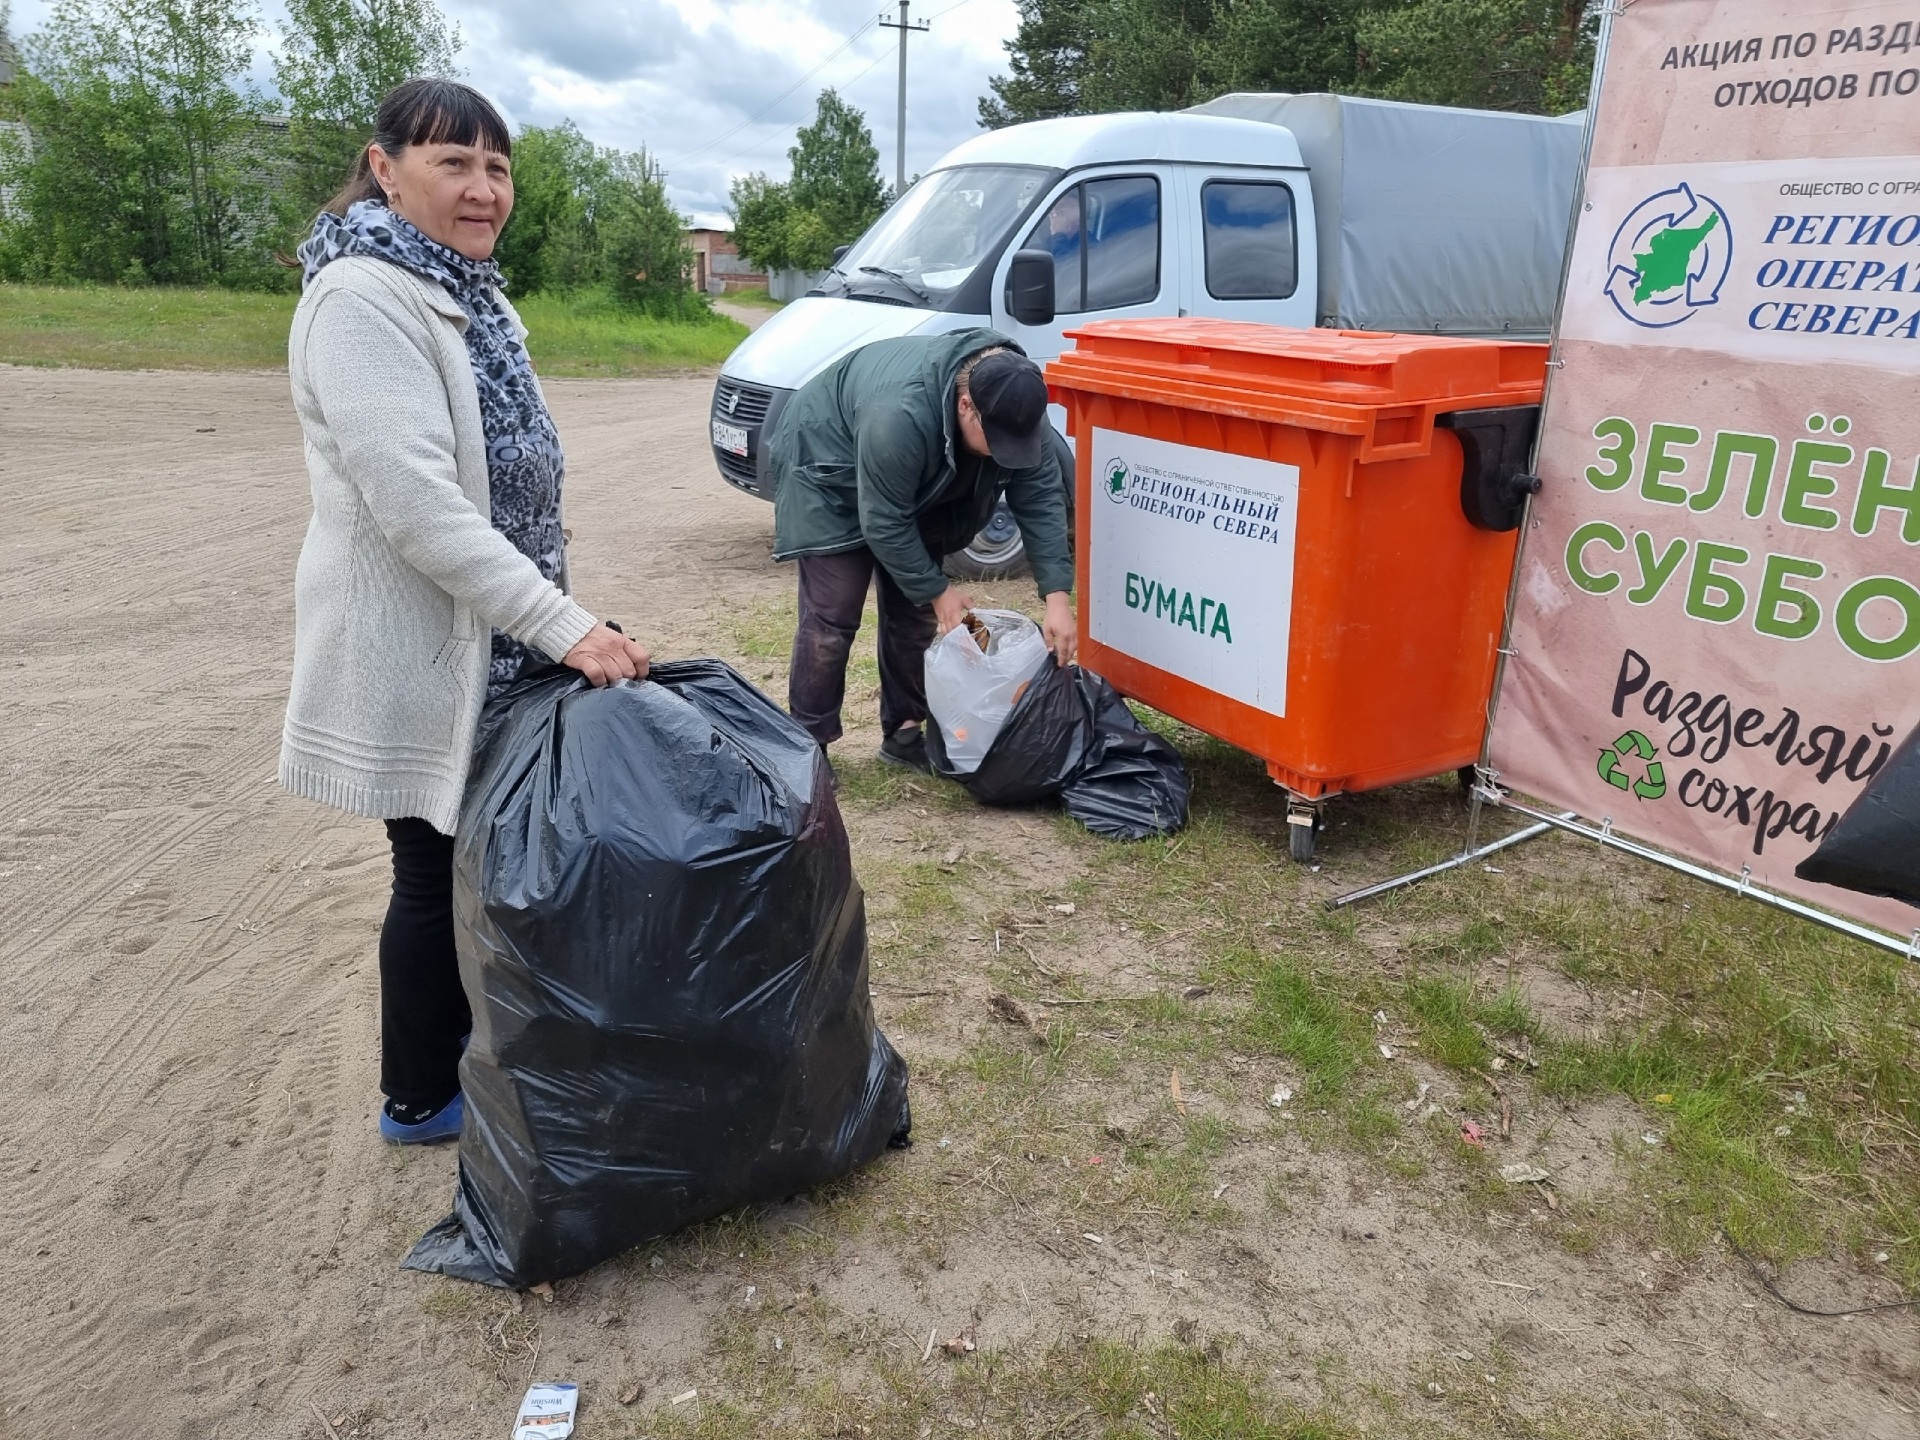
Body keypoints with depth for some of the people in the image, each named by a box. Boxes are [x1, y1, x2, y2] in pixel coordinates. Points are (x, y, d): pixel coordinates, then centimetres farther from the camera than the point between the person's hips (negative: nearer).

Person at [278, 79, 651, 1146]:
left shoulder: (471, 291, 11)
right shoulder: (363, 296, -19)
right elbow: (414, 504, -27)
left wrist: (553, 618, 21)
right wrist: (565, 626, -29)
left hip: (489, 632, 9)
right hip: (416, 643, -9)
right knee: (438, 868, 5)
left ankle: (463, 1028, 41)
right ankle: (420, 1097, 25)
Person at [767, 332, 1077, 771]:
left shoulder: (1015, 406, -24)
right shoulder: (899, 415, -43)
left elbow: (1042, 499, -20)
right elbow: (884, 523, -33)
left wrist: (1057, 597, -27)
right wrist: (937, 591, -25)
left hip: (916, 486, 6)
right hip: (829, 471, -6)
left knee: (915, 609, 4)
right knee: (833, 616, -11)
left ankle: (904, 731, 16)